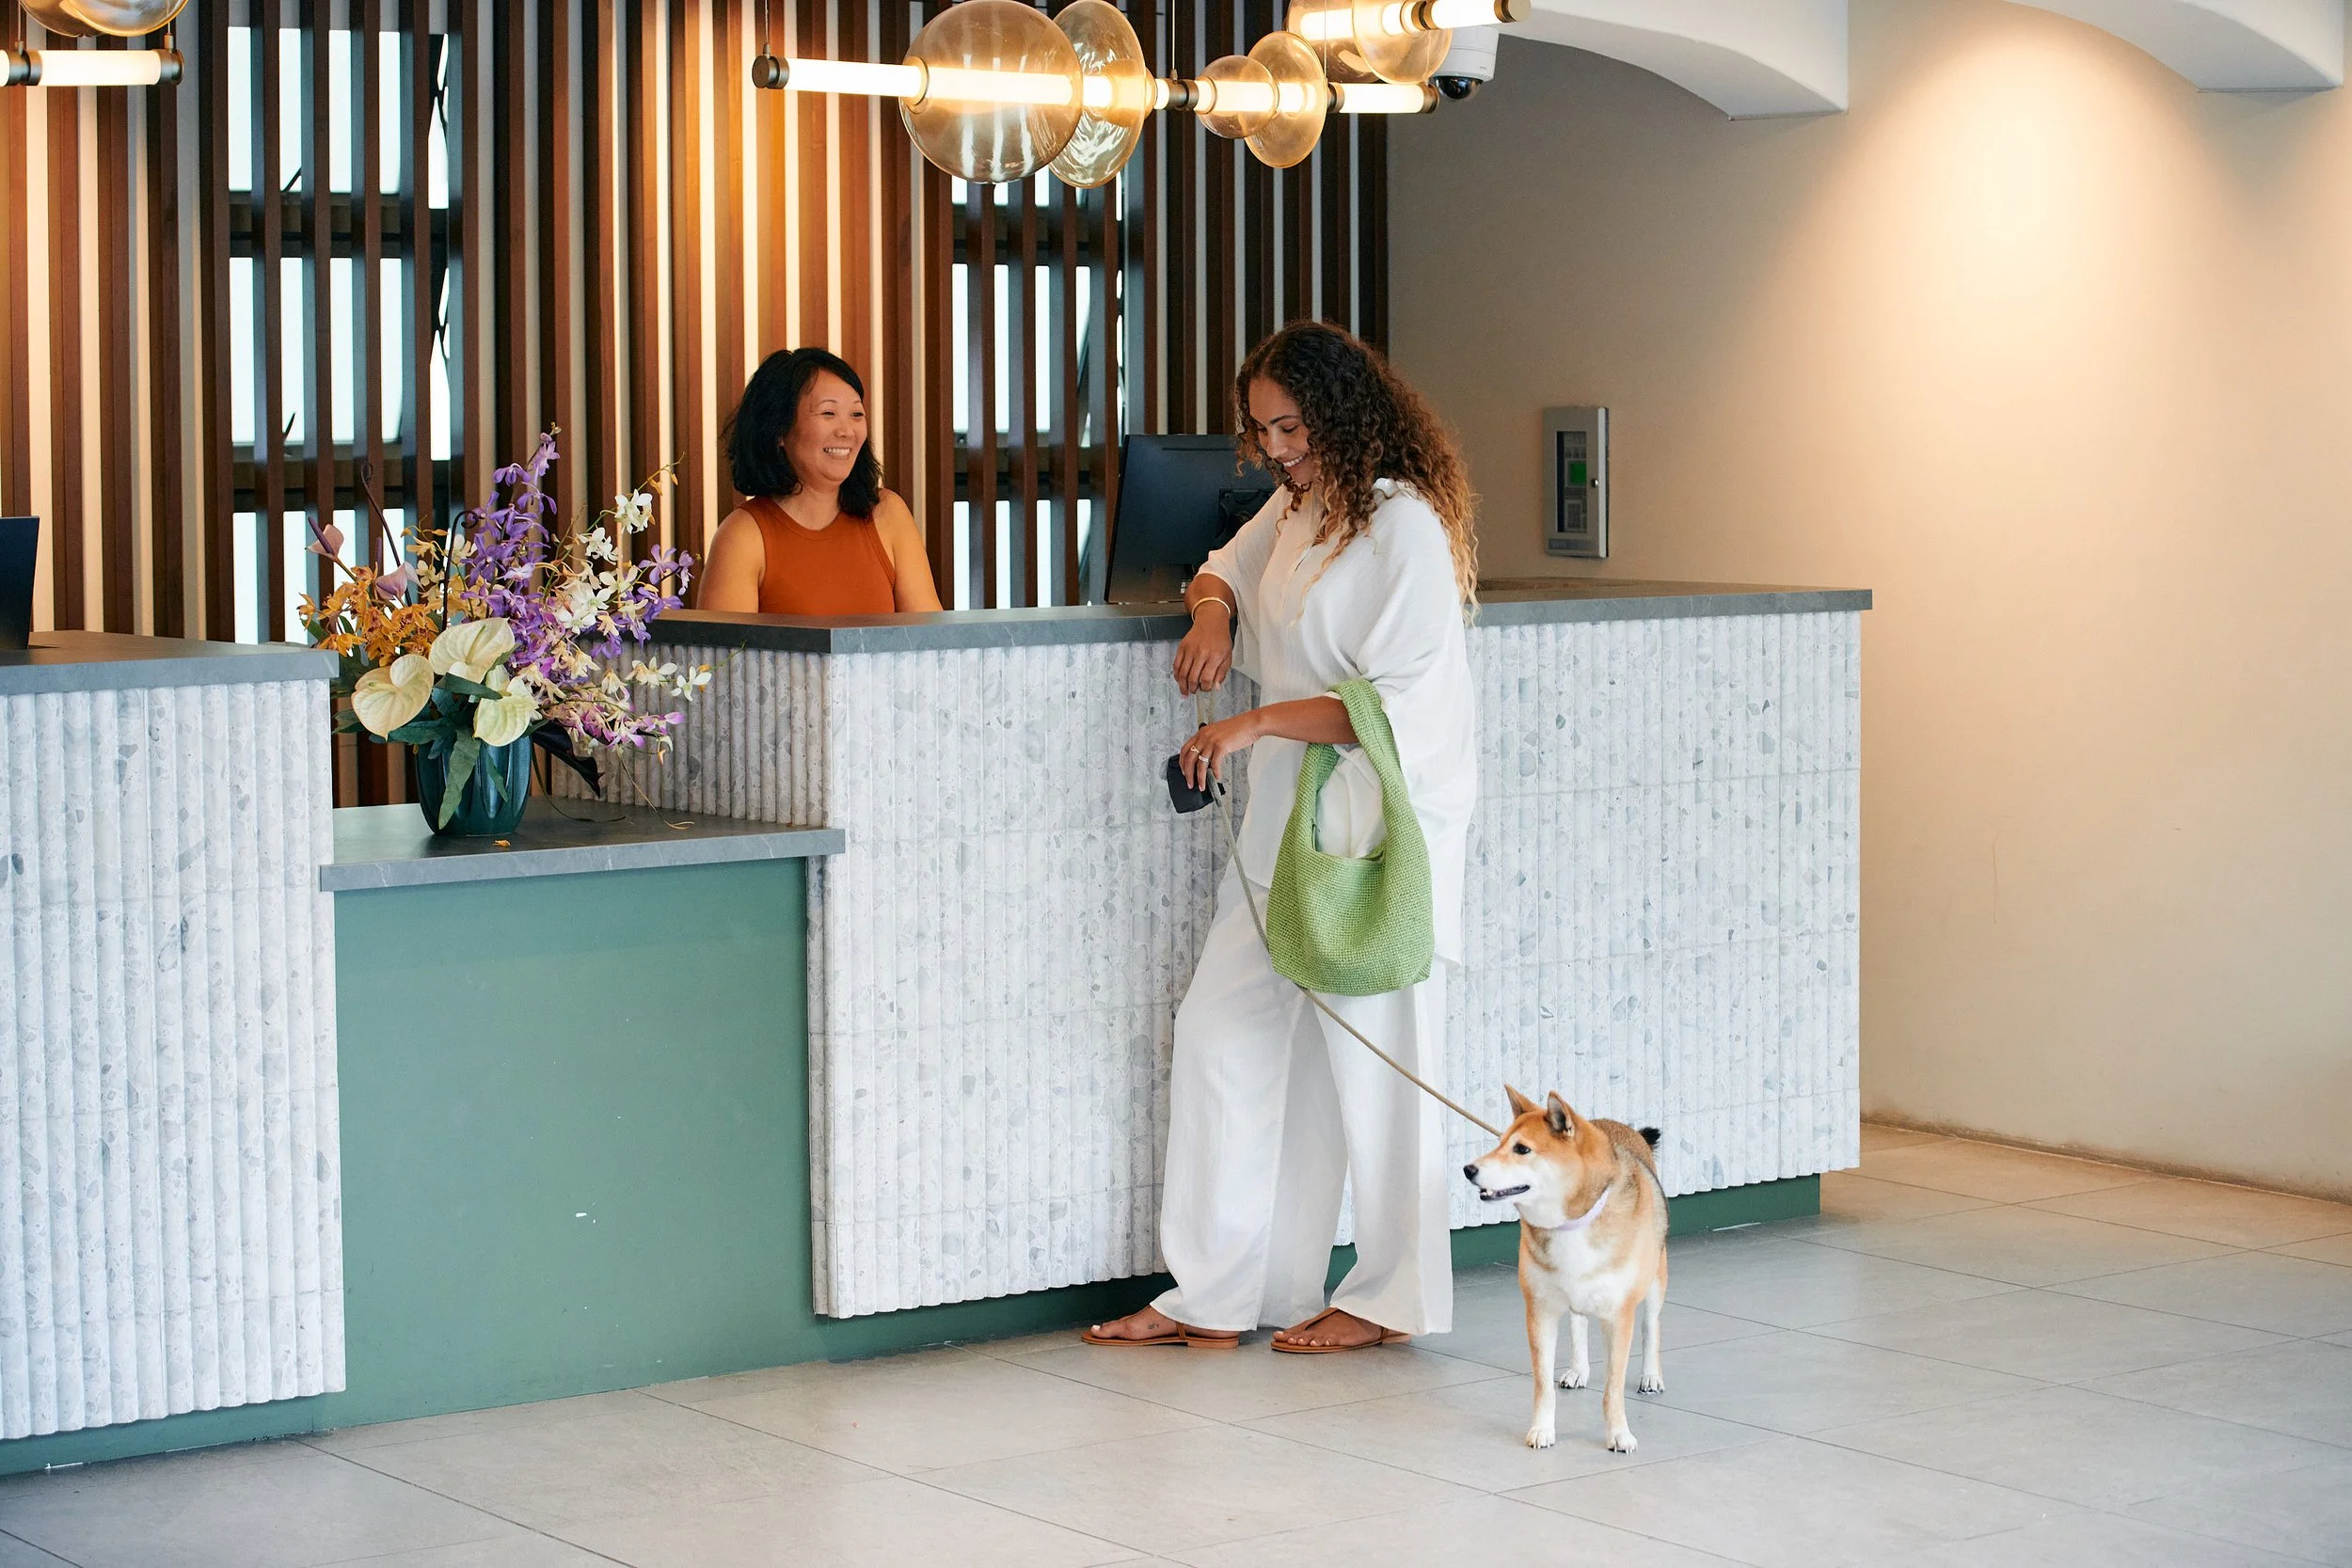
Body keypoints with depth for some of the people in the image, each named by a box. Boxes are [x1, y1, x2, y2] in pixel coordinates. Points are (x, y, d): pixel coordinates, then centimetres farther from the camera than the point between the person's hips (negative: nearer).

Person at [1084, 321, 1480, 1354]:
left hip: (1380, 832, -9)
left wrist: (1258, 724, -23)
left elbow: (1396, 706, -21)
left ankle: (1392, 1298, 15)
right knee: (1219, 1033, 6)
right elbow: (1226, 567, 30)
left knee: (1370, 1055, -1)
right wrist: (1212, 615, 7)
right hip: (1288, 823, 9)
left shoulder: (1405, 528, -16)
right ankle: (1213, 1297, 11)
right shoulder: (1298, 507, 11)